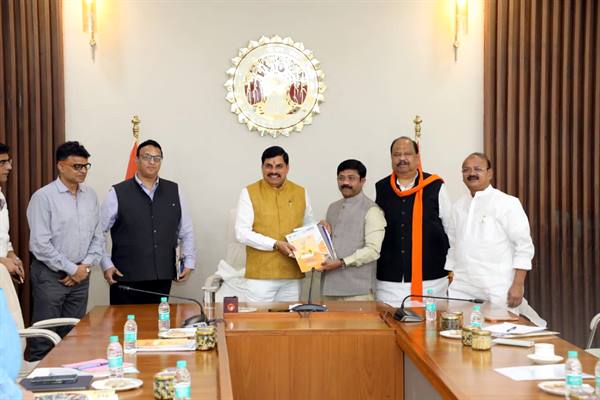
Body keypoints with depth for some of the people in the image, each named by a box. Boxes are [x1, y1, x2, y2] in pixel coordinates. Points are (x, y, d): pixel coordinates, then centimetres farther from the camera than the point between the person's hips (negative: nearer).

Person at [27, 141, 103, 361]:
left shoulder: (91, 195, 6)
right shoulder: (44, 197, -10)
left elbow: (98, 236, 10)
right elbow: (40, 244, -14)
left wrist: (86, 266, -3)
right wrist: (71, 269, -11)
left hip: (80, 274, 5)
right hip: (50, 274, -5)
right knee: (45, 338, -1)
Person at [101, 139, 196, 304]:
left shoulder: (174, 191, 9)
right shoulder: (117, 193, -1)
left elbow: (186, 230, 15)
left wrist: (188, 262, 10)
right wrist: (106, 265, -2)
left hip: (163, 278, 3)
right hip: (126, 279, -3)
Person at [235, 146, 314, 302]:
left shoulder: (301, 193, 10)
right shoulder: (249, 193, -1)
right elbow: (242, 233, -7)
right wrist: (276, 245, -15)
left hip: (292, 275, 3)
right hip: (260, 275, -3)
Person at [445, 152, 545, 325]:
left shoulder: (507, 203, -3)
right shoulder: (459, 206, 14)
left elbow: (524, 246, -6)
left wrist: (518, 285, -11)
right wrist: (449, 279, 15)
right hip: (461, 290, 5)